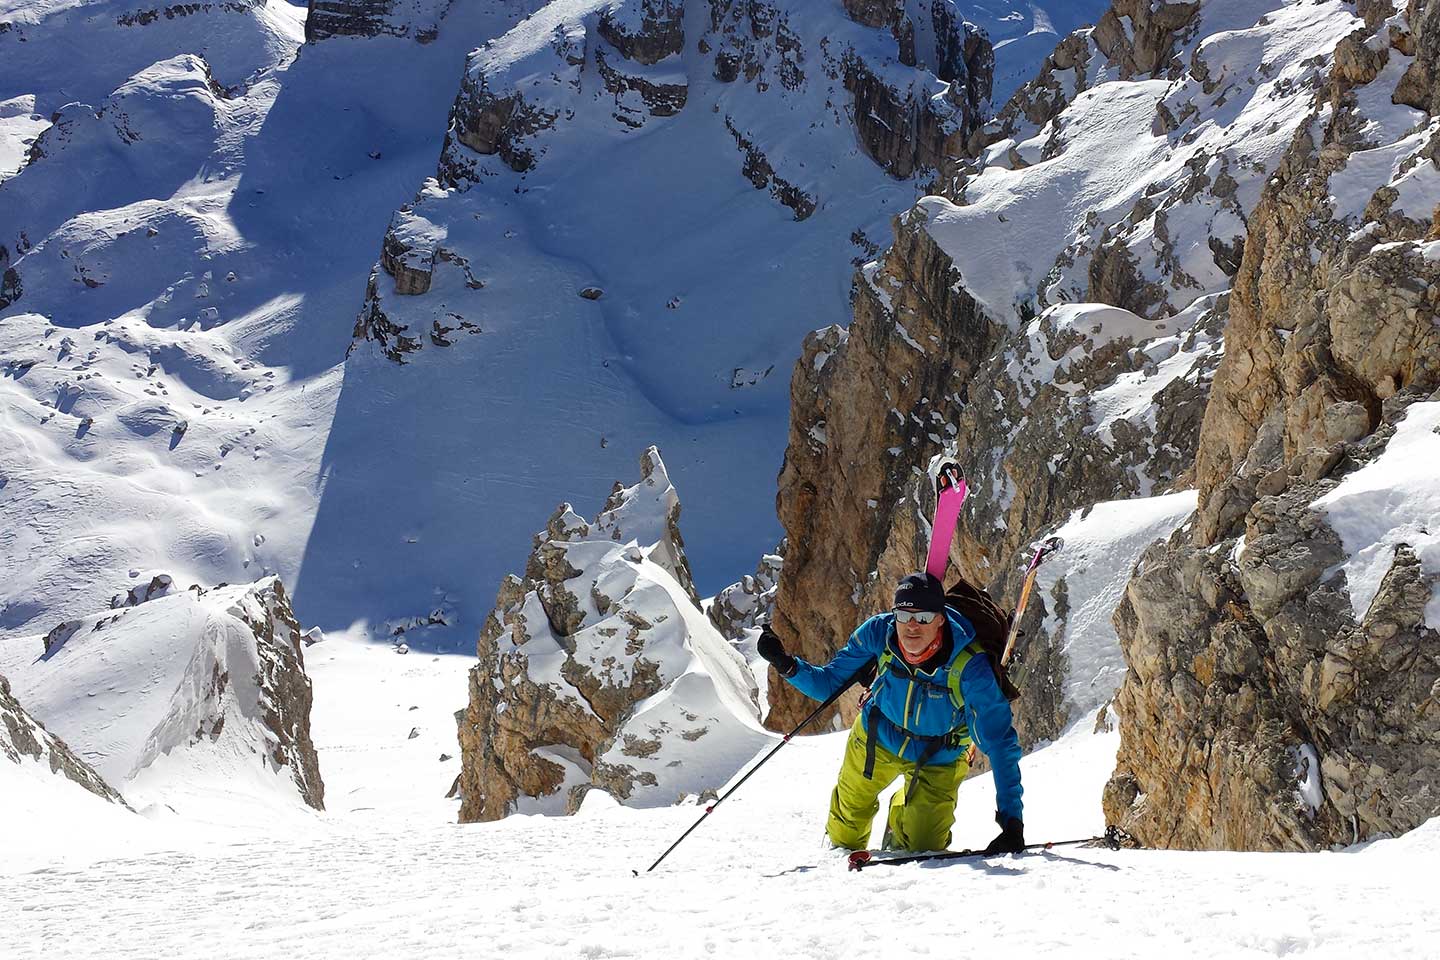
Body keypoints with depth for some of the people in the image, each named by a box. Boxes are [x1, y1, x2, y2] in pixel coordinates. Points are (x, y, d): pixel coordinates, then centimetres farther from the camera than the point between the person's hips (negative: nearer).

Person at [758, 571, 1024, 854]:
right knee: (848, 826, 21)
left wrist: (1011, 821, -41)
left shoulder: (968, 666, -37)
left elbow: (999, 741, -34)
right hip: (876, 738, 2)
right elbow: (829, 684, -14)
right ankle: (843, 849, 59)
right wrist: (787, 665, -34)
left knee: (921, 846, 0)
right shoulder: (879, 632, -28)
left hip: (937, 760, -2)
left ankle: (901, 815, 37)